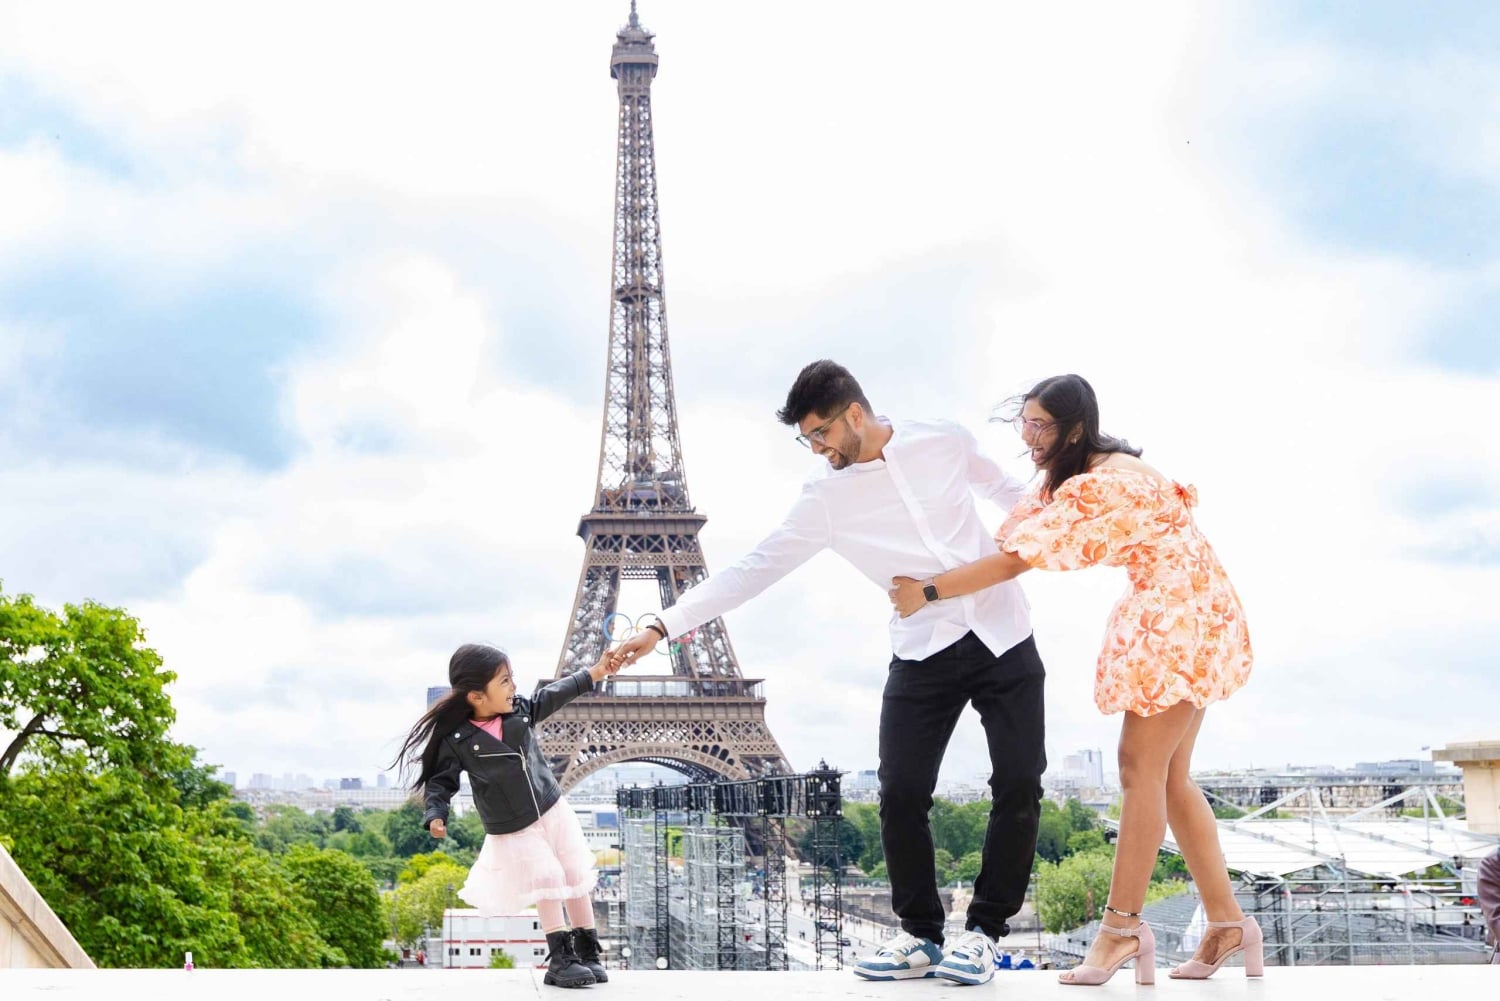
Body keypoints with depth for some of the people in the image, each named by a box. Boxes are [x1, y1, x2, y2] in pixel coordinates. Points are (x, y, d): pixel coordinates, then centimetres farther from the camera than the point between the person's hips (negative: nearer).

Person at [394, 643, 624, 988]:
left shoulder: (520, 710, -6)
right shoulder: (457, 740, -18)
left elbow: (553, 695, 7)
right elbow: (441, 780, -11)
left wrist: (595, 672, 7)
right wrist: (436, 815, -26)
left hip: (552, 809, 5)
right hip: (513, 830, -5)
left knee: (576, 877, 8)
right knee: (548, 882, -10)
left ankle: (588, 950, 20)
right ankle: (560, 958, 1)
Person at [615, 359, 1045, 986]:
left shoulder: (945, 442, -3)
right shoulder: (826, 496, -4)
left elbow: (1004, 489, 17)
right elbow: (755, 569, -6)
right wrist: (663, 626, -11)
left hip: (1004, 638, 0)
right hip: (925, 652, 0)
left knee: (1018, 787, -6)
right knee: (901, 793, -9)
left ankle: (983, 931, 6)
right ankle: (920, 936, 7)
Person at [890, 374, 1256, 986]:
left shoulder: (1099, 485, -21)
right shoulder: (1073, 476, 11)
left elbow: (1015, 560, -23)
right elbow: (1016, 533, 12)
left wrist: (929, 592, -17)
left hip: (1181, 618, -10)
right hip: (1172, 619, 10)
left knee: (1141, 768, -9)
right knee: (1168, 776, 9)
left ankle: (1123, 925, -5)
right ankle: (1227, 923, 12)